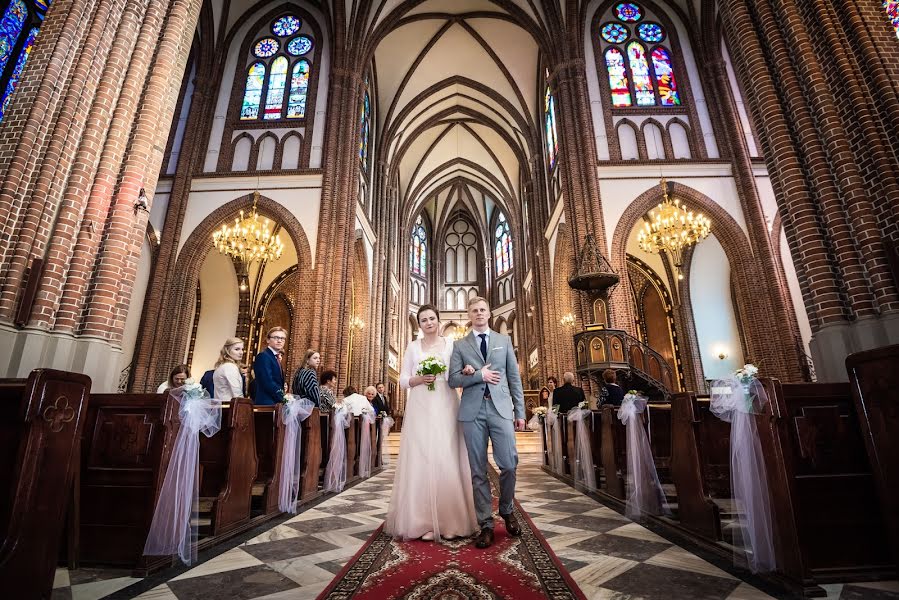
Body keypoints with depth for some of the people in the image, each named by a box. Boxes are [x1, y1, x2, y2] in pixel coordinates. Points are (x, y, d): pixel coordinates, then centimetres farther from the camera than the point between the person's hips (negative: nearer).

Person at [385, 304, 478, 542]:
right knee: (421, 461, -1)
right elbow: (403, 380, 8)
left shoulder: (451, 344, 8)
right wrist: (419, 379, -12)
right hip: (420, 410, 1)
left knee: (448, 461, -1)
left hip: (446, 409, 0)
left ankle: (450, 522, 11)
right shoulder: (413, 346, 10)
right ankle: (424, 522, 9)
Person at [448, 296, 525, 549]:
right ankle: (486, 524, 17)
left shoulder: (504, 341, 13)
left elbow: (514, 377, 10)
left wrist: (520, 412, 5)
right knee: (478, 470, 4)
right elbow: (453, 379, 2)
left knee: (509, 464, -3)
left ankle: (507, 510, 26)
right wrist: (479, 375, -11)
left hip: (501, 408, 1)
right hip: (473, 411, 0)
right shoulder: (460, 345, 10)